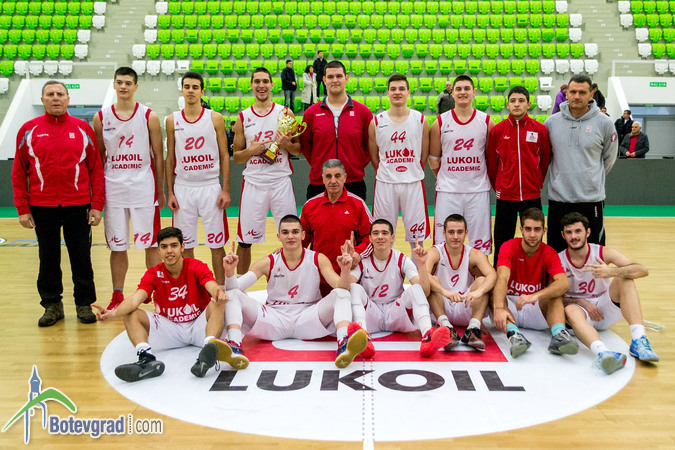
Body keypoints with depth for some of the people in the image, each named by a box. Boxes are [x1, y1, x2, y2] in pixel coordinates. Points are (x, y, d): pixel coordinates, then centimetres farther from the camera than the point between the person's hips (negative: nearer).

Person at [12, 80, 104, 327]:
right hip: (42, 206, 1)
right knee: (48, 259, 9)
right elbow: (19, 172, 5)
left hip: (78, 205, 0)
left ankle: (84, 304, 19)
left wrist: (97, 205, -2)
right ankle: (52, 305, 22)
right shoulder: (29, 130, 4)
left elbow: (96, 169, 4)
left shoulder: (83, 129, 4)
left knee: (81, 258, 6)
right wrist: (22, 209, 0)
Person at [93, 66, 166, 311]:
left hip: (143, 187, -2)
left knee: (151, 244, 1)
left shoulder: (149, 116, -1)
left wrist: (161, 192, 2)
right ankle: (117, 296, 19)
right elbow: (98, 158, 10)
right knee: (117, 246, 8)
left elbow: (159, 156, 2)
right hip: (113, 188, 2)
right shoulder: (101, 117, 4)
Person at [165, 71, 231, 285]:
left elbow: (224, 156, 1)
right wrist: (169, 192, 2)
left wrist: (226, 190, -6)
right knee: (185, 244, 7)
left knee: (217, 244, 3)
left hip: (211, 187, -1)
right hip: (183, 188, 2)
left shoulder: (215, 119, -1)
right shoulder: (172, 121, 4)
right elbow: (170, 158, 8)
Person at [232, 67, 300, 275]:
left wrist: (287, 145, -14)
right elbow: (236, 156, 9)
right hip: (253, 182, 1)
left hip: (281, 181, -1)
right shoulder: (243, 117, 6)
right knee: (244, 239, 4)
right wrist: (250, 151, -11)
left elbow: (298, 150, 8)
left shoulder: (285, 113, 4)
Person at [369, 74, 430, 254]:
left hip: (413, 184, 0)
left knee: (417, 236, 6)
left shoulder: (421, 120, 1)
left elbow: (424, 155, 8)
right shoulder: (376, 122, 0)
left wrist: (413, 174, 7)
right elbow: (373, 156, 8)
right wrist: (387, 174, 7)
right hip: (385, 184, 0)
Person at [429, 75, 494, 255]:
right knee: (444, 242, 4)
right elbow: (433, 157, 10)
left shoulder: (486, 122, 3)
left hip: (478, 190, 0)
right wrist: (443, 178, 7)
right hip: (447, 191, 0)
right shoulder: (441, 122, 2)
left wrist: (484, 178, 7)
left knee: (480, 242, 5)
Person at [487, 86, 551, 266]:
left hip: (532, 196, 0)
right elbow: (491, 162, 7)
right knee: (502, 245, 5)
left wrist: (537, 184, 11)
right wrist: (497, 186, 8)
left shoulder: (540, 130, 0)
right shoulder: (497, 130, 0)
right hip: (505, 196, 0)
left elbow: (545, 161, 9)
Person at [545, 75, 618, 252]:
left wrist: (594, 178, 11)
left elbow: (609, 158, 12)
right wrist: (562, 177, 11)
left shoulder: (603, 123, -1)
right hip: (558, 198, 1)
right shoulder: (551, 122, 3)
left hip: (592, 199, -1)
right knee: (556, 252, 9)